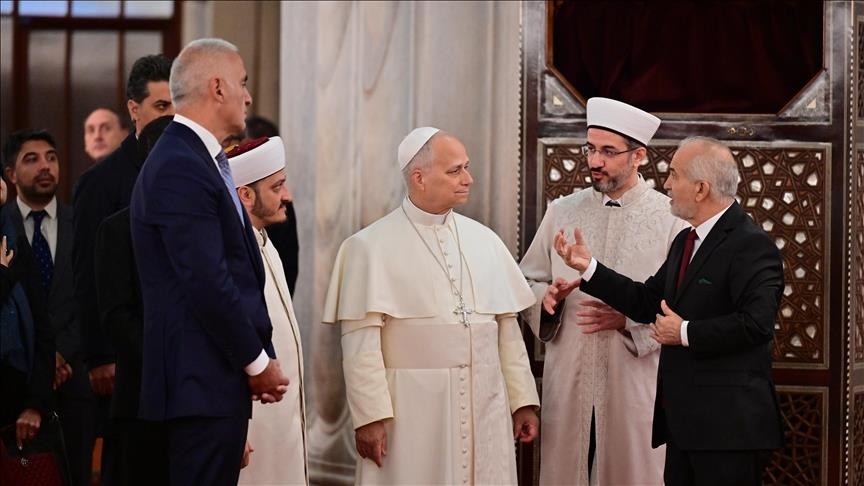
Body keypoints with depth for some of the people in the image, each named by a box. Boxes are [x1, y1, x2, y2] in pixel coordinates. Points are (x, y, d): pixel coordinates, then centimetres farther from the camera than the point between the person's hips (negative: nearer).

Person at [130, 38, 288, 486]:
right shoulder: (179, 168, -15)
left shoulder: (196, 159, 17)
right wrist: (259, 363, -11)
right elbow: (206, 283, -20)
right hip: (203, 382, -10)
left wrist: (259, 361, 8)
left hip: (213, 381, 10)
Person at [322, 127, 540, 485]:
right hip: (411, 412, -4)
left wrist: (523, 400, 8)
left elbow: (507, 328, 12)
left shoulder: (484, 241, 10)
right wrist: (370, 415, -14)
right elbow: (361, 341, -9)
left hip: (484, 410, 4)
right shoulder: (371, 247, -4)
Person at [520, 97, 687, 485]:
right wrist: (547, 297, -8)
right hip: (568, 380, 3)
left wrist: (628, 319, -17)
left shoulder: (670, 218, -3)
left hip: (637, 382, -3)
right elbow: (527, 283, 13)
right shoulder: (562, 212, 9)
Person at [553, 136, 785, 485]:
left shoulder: (752, 245, -14)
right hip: (683, 418, 9)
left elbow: (756, 323, -25)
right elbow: (648, 302, 18)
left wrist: (686, 332, -17)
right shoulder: (685, 242, 17)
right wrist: (589, 267, 12)